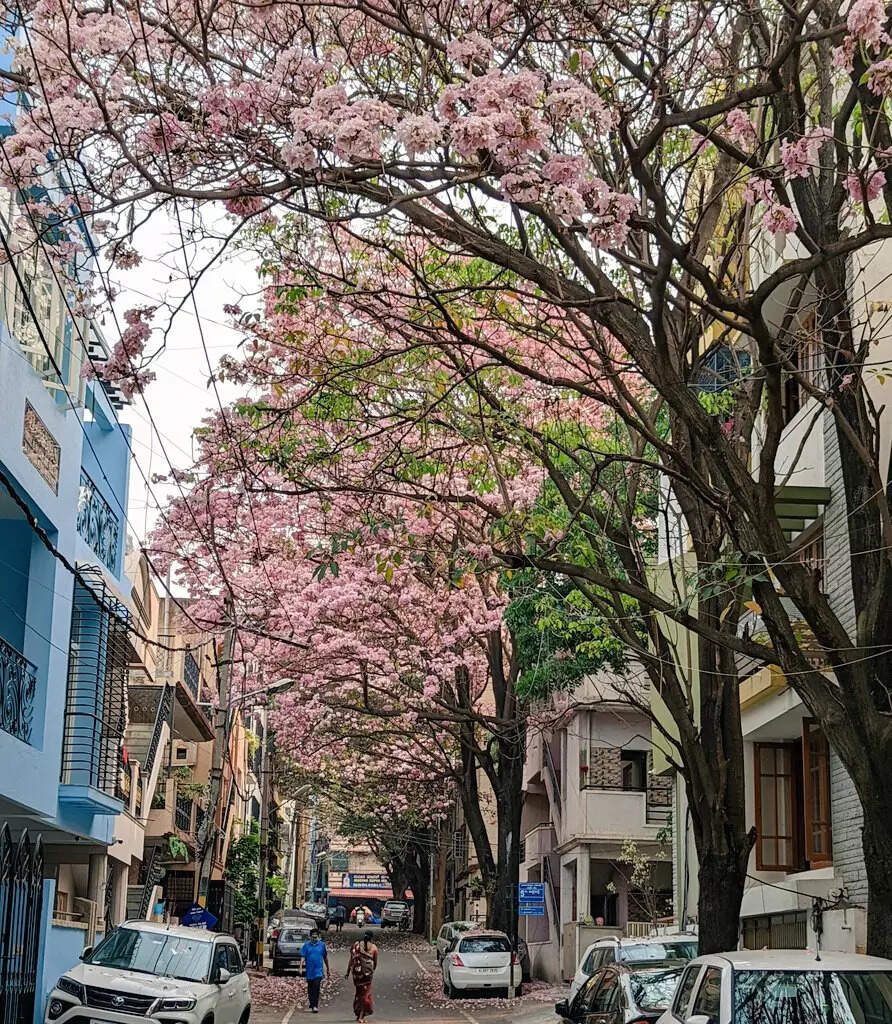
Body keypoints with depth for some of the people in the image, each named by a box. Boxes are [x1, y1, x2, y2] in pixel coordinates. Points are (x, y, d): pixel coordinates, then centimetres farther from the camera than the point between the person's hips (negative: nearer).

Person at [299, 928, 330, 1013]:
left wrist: (328, 969, 18)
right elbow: (303, 957, -3)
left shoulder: (322, 945, 4)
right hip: (309, 971, 1)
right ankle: (311, 1005, 27)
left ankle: (315, 1006, -17)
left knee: (316, 988, -15)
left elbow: (325, 957, 13)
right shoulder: (306, 945, 2)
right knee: (310, 989, 10)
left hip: (318, 971, -1)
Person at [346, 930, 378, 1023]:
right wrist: (373, 971, 24)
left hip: (356, 972, 1)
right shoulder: (374, 947, 1)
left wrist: (348, 972, 8)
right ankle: (361, 1016, -4)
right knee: (365, 993, 5)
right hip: (368, 973, -1)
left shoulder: (356, 945, 3)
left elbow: (351, 960, 1)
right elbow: (375, 963, 6)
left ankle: (358, 1013, 23)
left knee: (358, 992, 17)